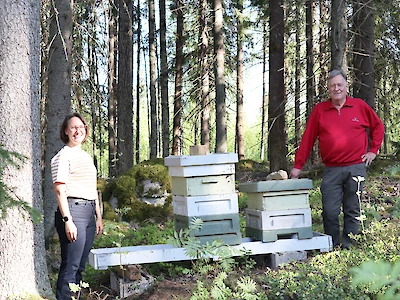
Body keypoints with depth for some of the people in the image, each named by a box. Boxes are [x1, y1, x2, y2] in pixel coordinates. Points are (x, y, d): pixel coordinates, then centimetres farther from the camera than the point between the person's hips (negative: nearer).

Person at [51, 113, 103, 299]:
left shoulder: (87, 156, 20)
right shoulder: (63, 156, -5)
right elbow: (59, 190, -13)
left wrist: (98, 216, 20)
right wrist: (67, 220, -19)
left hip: (89, 213, 8)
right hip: (73, 211, -8)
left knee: (80, 266, 10)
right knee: (70, 266, -9)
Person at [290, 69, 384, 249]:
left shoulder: (360, 106, 6)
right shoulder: (319, 110, 5)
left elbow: (377, 127, 18)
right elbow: (308, 138, 6)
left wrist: (373, 150, 10)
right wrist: (298, 165, 4)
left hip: (356, 167, 0)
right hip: (331, 170, 0)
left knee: (352, 211, 4)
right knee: (330, 212, -4)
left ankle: (348, 247, 11)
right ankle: (332, 248, 7)